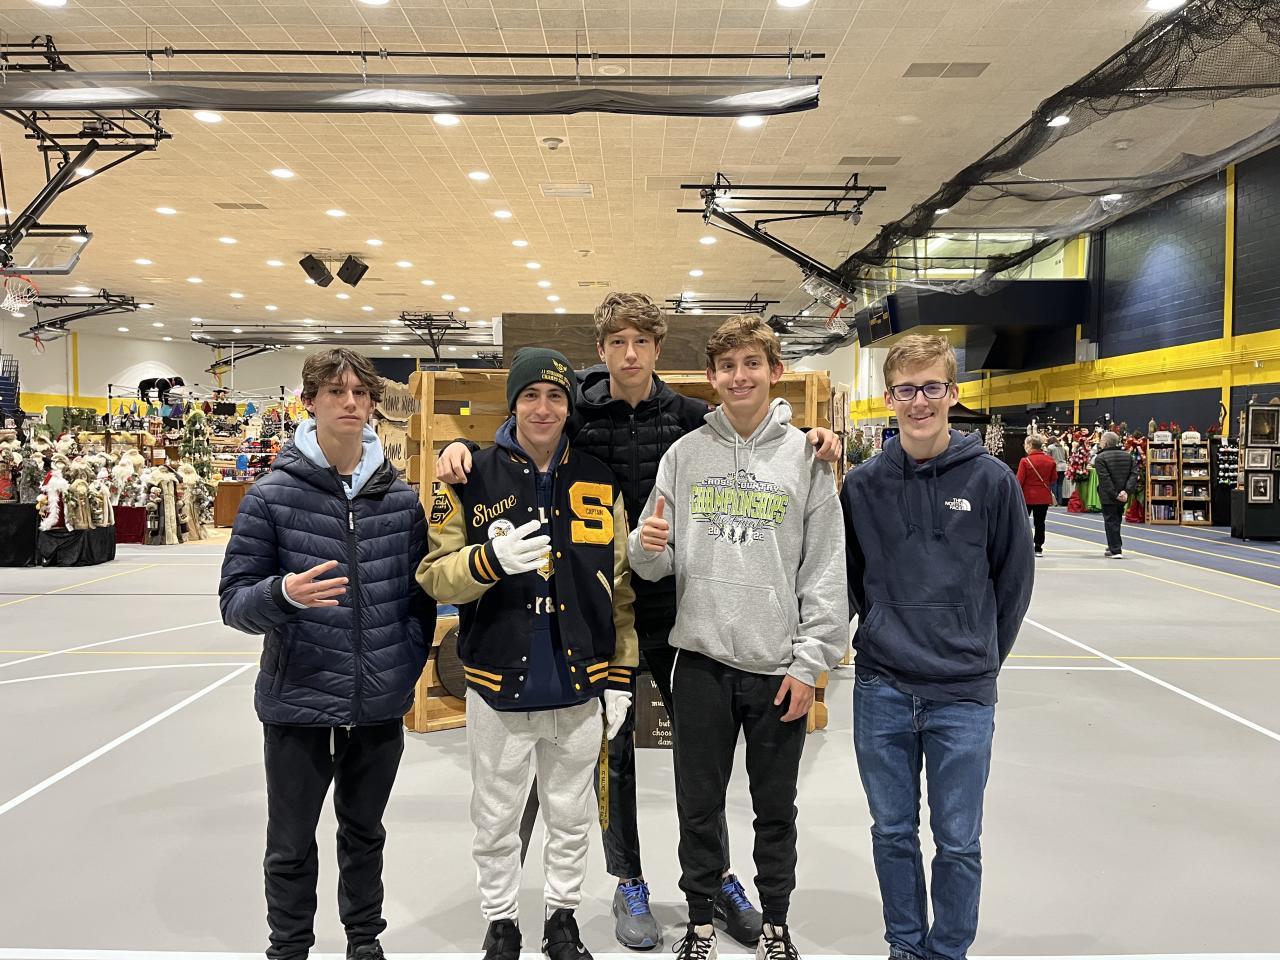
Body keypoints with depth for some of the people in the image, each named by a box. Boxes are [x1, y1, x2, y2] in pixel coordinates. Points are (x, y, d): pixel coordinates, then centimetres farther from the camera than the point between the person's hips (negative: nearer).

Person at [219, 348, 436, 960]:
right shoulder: (272, 496, -8)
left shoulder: (400, 498, 0)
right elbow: (234, 600, -9)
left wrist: (410, 663, -1)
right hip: (299, 704, -2)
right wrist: (284, 594, -29)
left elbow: (420, 593, 7)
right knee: (291, 846, 15)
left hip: (380, 705, 3)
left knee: (365, 833, 21)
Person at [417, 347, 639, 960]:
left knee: (570, 818, 18)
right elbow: (435, 576, -7)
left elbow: (620, 587, 4)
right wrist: (489, 560, -27)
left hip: (580, 688, 2)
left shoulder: (599, 482, 0)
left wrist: (620, 676, 2)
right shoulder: (470, 480, -5)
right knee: (496, 823, 15)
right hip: (499, 688, -1)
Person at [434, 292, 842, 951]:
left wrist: (812, 440, -10)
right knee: (613, 749, 12)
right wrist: (462, 446, -16)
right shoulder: (578, 413, -4)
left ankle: (717, 878, 33)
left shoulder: (689, 417, -1)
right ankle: (628, 884, 32)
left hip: (677, 606, 1)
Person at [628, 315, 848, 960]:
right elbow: (656, 564, 4)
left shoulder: (806, 456, -2)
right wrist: (647, 548, -20)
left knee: (775, 807, 15)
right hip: (702, 659, 1)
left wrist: (809, 662, -8)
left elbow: (826, 569, -3)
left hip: (780, 665, -1)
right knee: (698, 805, 14)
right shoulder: (684, 454, 2)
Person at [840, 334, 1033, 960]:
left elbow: (1014, 581, 3)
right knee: (892, 833, 15)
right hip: (882, 690, 2)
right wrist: (882, 637, 1)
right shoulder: (863, 484, -1)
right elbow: (848, 578, 9)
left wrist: (982, 656, 6)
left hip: (963, 696, -1)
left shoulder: (992, 480, -5)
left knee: (958, 842, 11)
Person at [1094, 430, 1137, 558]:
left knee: (1110, 521, 1)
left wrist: (1115, 494, -16)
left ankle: (1115, 550, 0)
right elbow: (1134, 474, -3)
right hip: (1123, 496, 6)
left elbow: (1105, 479, -20)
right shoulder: (1128, 456, 7)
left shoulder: (1100, 458, -13)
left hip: (1108, 497, -6)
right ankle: (1115, 545, 30)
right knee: (1116, 520, 20)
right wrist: (1127, 491, -10)